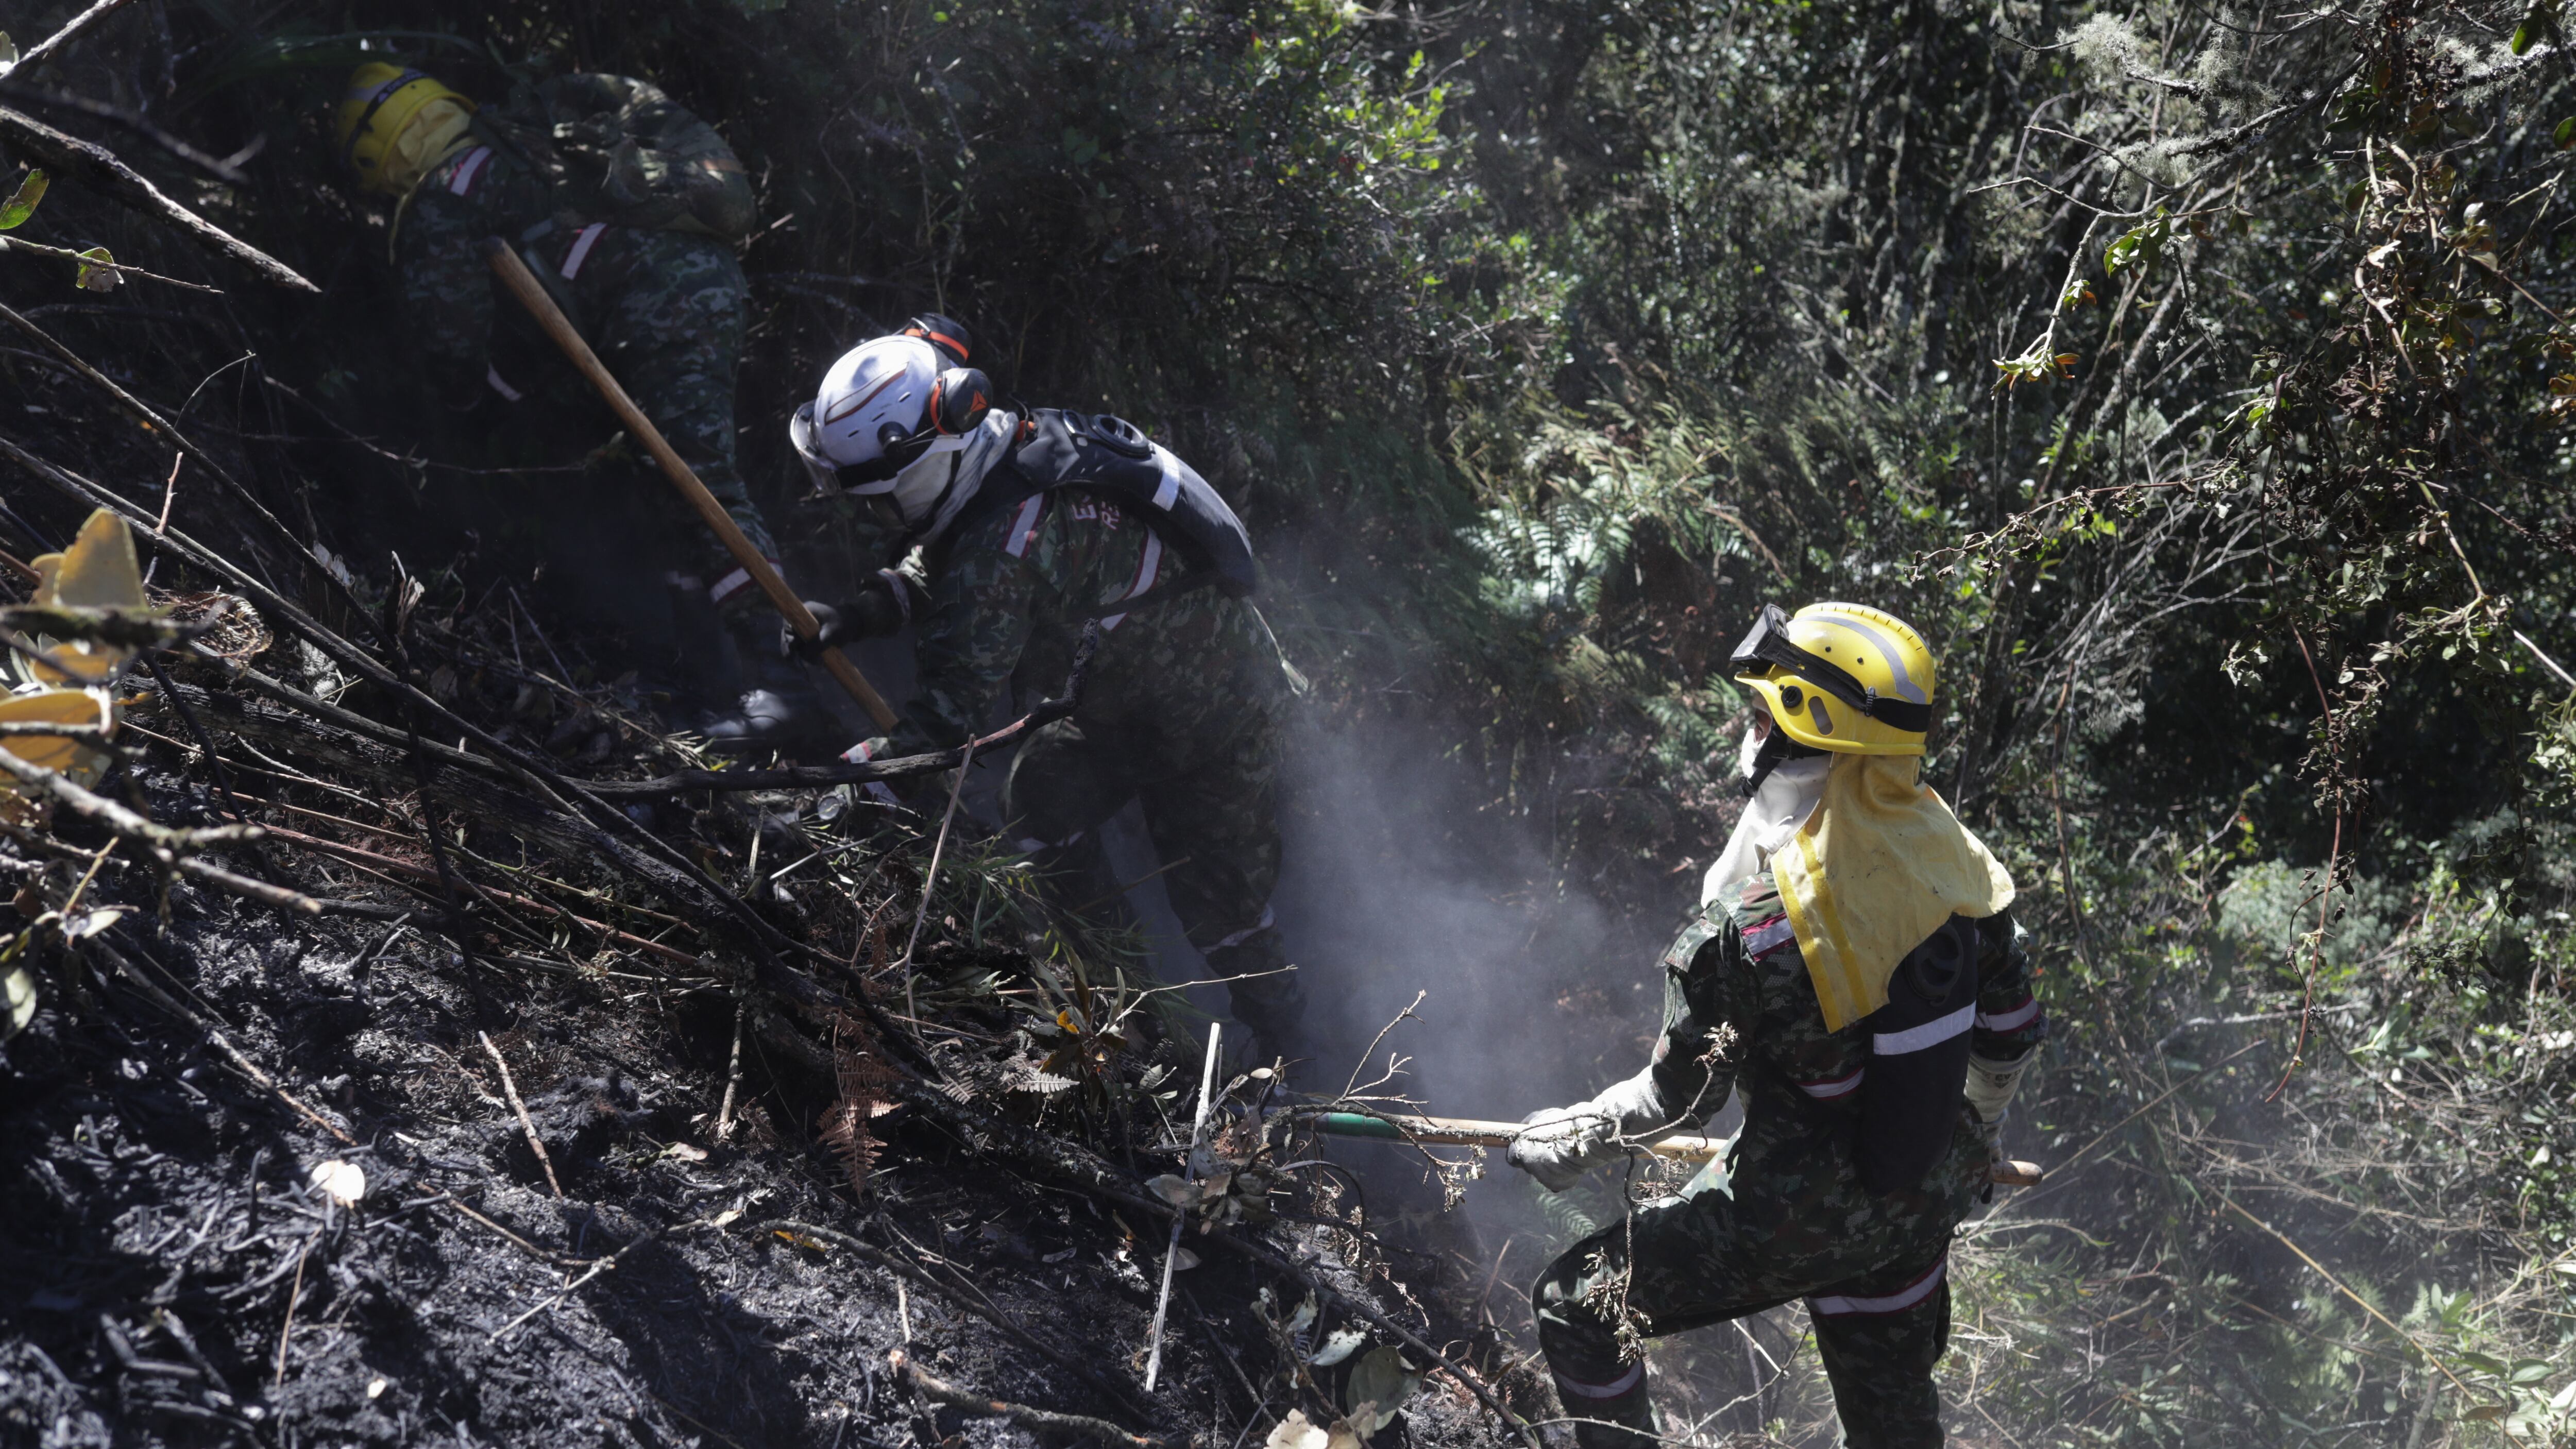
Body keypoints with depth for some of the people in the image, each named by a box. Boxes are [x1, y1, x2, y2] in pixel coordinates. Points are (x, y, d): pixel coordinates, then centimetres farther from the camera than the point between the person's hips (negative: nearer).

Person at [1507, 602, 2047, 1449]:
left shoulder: (1751, 920, -26)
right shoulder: (1953, 853, -8)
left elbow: (1681, 1094, -15)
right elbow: (2010, 1027, 6)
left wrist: (1570, 1144, 3)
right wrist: (1976, 1134, 26)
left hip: (1798, 1212, -7)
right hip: (1926, 1202, 7)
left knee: (1578, 1309, 7)